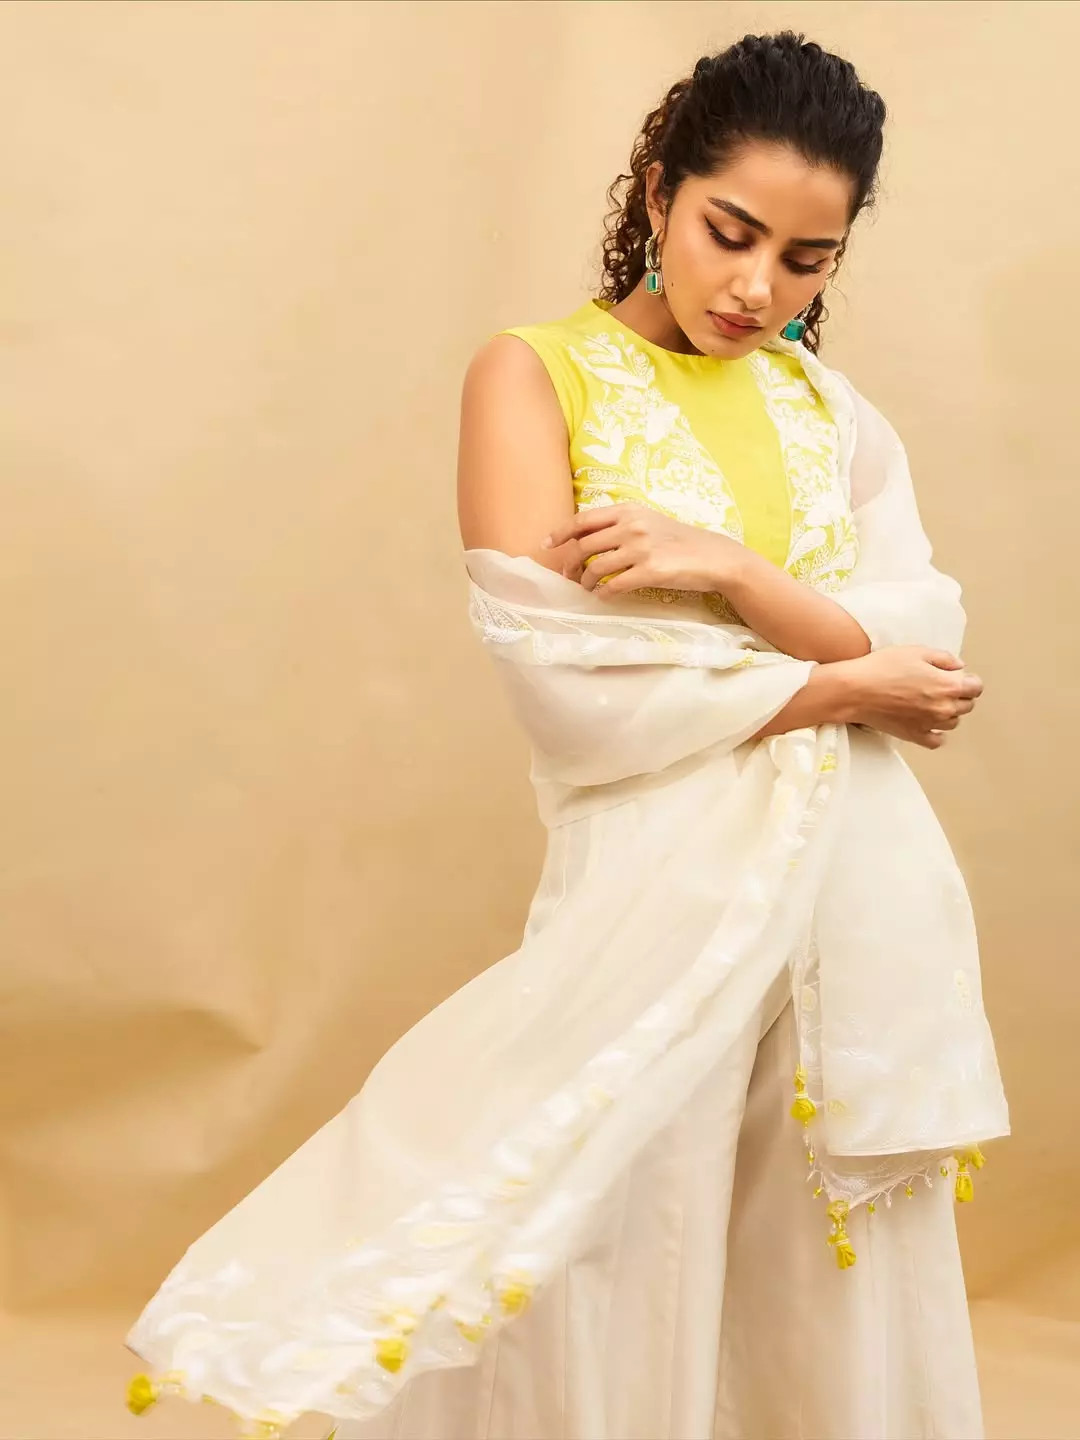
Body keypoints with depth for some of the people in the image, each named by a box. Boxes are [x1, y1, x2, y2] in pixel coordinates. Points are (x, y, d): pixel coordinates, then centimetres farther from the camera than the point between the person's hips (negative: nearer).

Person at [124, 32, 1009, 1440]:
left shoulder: (835, 413, 11)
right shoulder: (538, 375, -2)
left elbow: (931, 657, 0)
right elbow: (563, 680, -14)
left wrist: (727, 566, -16)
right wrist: (842, 683, -8)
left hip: (862, 898, 4)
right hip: (658, 895, -4)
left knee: (843, 1299, 12)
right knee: (627, 1298, 5)